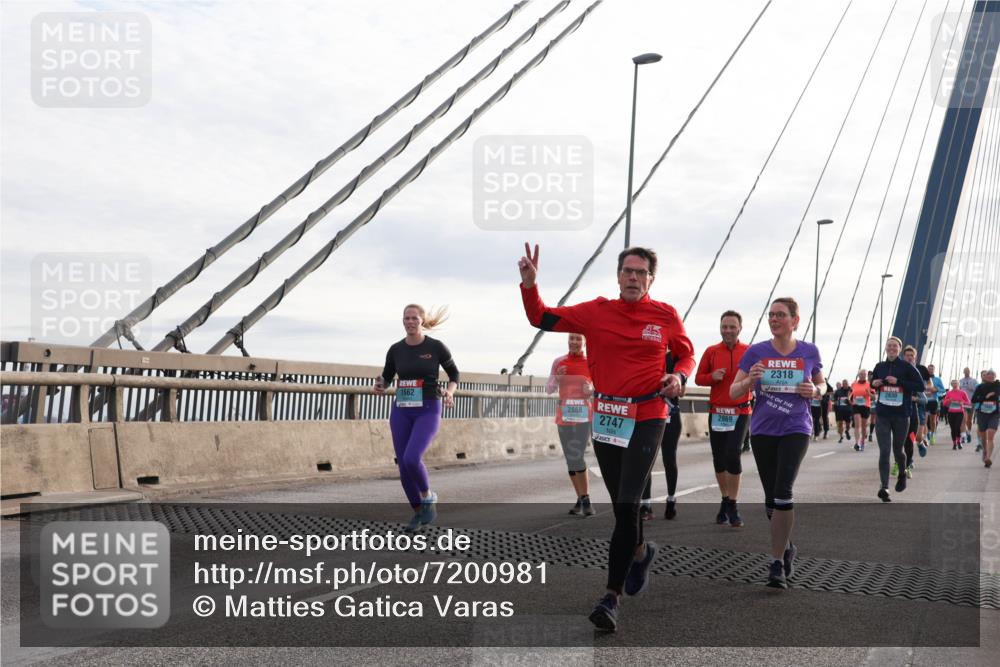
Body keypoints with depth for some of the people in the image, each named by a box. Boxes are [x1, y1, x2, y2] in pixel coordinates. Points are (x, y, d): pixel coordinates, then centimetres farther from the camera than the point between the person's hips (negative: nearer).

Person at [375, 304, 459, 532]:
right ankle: (419, 512, 22)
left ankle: (428, 496, 4)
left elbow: (454, 373, 6)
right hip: (401, 412, 4)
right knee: (404, 467, 1)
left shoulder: (436, 346, -7)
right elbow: (386, 379, 14)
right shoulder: (395, 349, 3)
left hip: (428, 412, -4)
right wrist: (380, 387, -11)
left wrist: (449, 392, -15)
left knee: (411, 459, -24)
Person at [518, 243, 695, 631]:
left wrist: (680, 377, -7)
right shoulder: (596, 312, 3)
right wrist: (530, 283, -13)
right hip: (606, 417, 3)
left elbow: (686, 355, 15)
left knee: (627, 505, -14)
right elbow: (542, 318, 3)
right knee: (621, 505, 13)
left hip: (647, 418, -3)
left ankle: (612, 597, -4)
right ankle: (640, 552, 45)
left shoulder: (666, 315, 0)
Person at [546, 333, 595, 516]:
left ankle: (586, 499, -2)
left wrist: (592, 389, -14)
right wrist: (557, 378, -12)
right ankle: (581, 499, 19)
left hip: (584, 416, -3)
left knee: (577, 456, -14)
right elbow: (548, 389, 6)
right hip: (564, 415, 3)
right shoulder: (559, 362, 4)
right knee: (571, 459, 8)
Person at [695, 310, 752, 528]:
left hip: (740, 412, -3)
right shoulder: (711, 352, 4)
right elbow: (699, 378, 7)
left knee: (732, 456, -14)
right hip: (716, 412, 3)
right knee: (718, 459, 9)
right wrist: (712, 377, -13)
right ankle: (726, 500, 27)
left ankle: (733, 506, -1)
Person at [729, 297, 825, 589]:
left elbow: (821, 384, 16)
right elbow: (733, 393, 0)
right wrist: (750, 380, -21)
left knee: (783, 492, -17)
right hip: (763, 430, 2)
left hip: (796, 430, -2)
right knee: (771, 497, 9)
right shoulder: (756, 352, -1)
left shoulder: (809, 352, 1)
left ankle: (777, 563, -11)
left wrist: (814, 391, -7)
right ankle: (786, 547, 34)